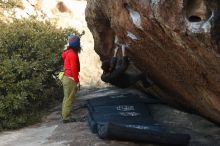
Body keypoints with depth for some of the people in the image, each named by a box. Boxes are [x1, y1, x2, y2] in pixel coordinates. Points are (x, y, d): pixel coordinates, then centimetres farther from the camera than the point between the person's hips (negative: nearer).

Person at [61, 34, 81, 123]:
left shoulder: (68, 52, 14)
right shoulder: (73, 54, -15)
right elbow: (74, 69, -20)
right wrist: (77, 81, -16)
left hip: (66, 78, 10)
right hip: (71, 79, -10)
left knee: (66, 98, 14)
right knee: (69, 99, -5)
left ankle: (65, 115, 21)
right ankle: (66, 117, -2)